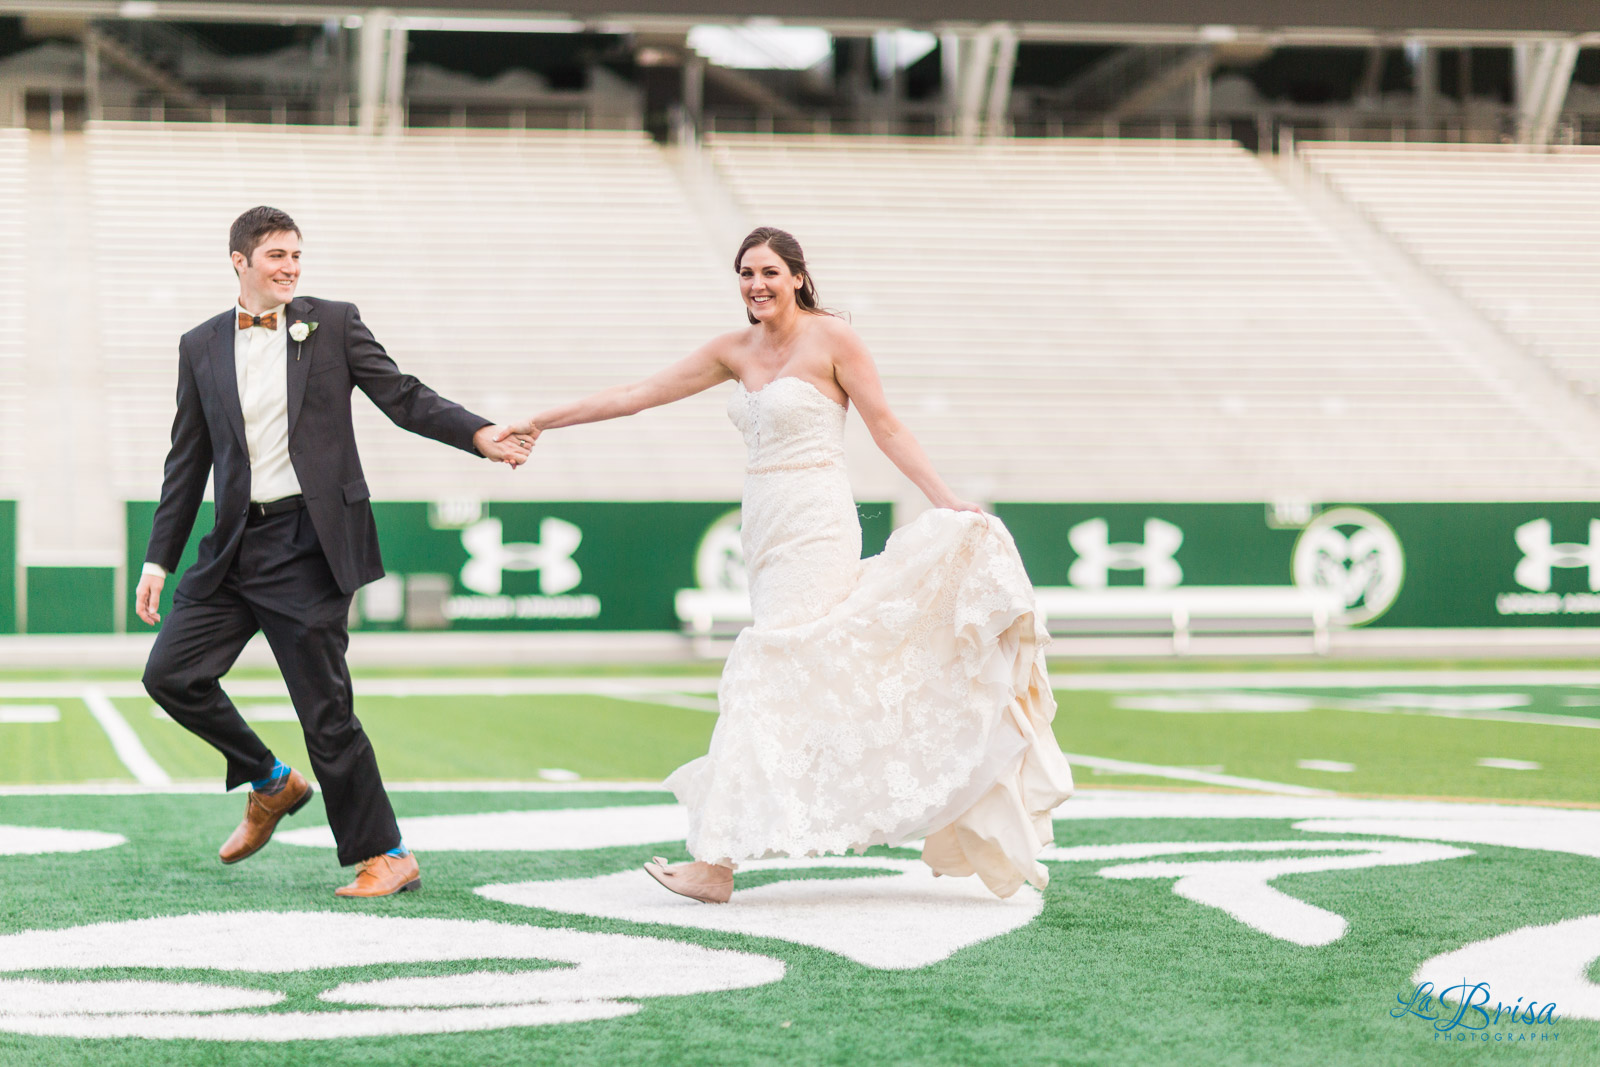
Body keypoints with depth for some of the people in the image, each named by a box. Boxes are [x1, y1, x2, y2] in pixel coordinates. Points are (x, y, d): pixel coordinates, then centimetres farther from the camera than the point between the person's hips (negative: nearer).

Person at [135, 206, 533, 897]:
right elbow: (188, 463, 14)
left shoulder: (333, 325, 3)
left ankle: (386, 855, 7)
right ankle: (271, 784, 21)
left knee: (325, 710, -5)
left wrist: (481, 435, -17)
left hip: (308, 546, -4)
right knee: (171, 674, -1)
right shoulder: (202, 347, 11)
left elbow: (404, 398, -1)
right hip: (235, 547, 4)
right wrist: (158, 561, 11)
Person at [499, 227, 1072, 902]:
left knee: (764, 676, -13)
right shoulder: (737, 351, 13)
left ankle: (717, 860, -16)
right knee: (835, 680, 7)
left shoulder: (832, 338, -4)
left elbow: (887, 430, -2)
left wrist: (947, 503, -10)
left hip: (815, 531, -7)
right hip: (768, 532, 7)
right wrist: (541, 422, 13)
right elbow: (639, 395, 14)